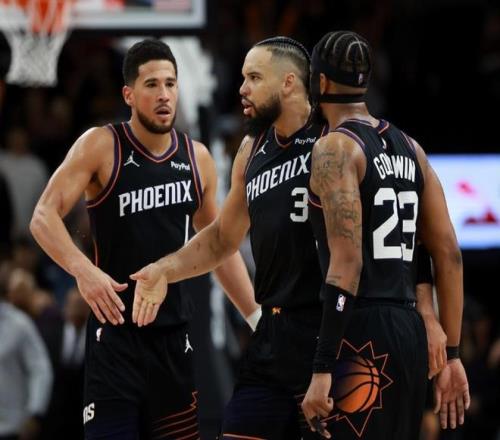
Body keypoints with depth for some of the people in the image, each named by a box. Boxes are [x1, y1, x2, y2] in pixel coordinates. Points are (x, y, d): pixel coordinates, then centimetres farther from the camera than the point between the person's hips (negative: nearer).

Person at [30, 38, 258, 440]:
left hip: (173, 335, 5)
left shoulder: (198, 159, 7)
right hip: (116, 330, -5)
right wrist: (83, 269, -31)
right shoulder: (101, 146, -6)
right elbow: (44, 217, -13)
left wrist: (257, 318, 13)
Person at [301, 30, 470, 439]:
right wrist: (451, 355, 18)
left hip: (360, 333, -8)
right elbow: (449, 255, 14)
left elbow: (346, 263, -19)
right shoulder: (409, 149, 14)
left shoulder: (335, 149, -9)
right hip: (409, 330, 8)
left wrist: (323, 369, -20)